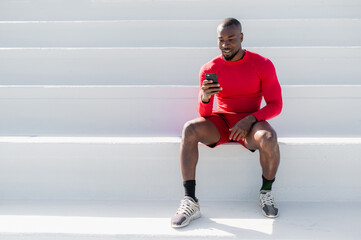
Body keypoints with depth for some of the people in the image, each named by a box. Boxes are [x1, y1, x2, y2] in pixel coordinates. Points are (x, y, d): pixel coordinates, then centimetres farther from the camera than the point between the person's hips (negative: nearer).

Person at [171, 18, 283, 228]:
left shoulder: (262, 65, -5)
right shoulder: (209, 69, -1)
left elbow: (276, 105, -5)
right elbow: (204, 114, -2)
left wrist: (249, 120, -21)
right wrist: (205, 97, -26)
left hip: (251, 123, -2)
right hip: (220, 122, 2)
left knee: (269, 139, -35)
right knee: (190, 130, -27)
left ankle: (266, 193, -6)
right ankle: (190, 202, -26)